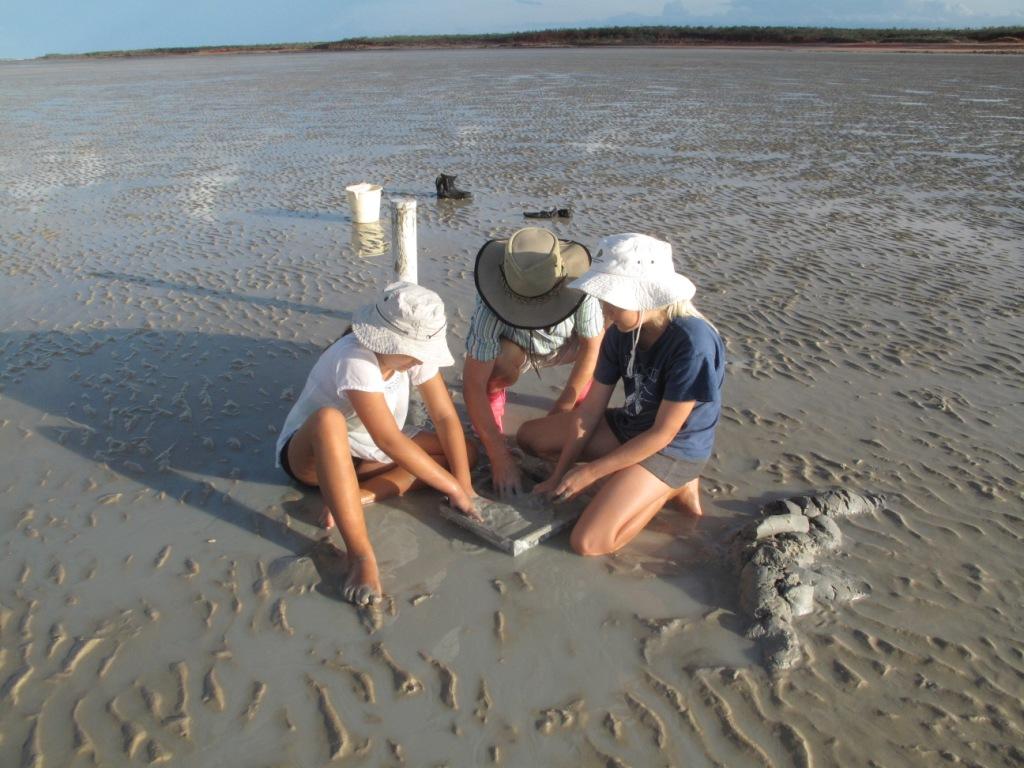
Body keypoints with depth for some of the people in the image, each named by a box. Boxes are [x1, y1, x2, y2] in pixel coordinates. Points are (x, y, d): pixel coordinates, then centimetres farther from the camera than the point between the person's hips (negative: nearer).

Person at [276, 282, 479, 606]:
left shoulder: (412, 351, -14)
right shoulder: (355, 360, -34)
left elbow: (446, 417, -13)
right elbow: (390, 441, -37)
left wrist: (464, 485, -22)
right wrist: (453, 488, -30)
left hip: (366, 451, 7)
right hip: (309, 452, -6)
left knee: (461, 451, -7)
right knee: (329, 419, -42)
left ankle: (353, 496, -18)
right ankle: (360, 553, -38)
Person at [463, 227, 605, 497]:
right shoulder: (489, 310, -40)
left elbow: (591, 346, -20)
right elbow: (472, 384, -36)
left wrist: (563, 408, -20)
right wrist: (500, 457, -37)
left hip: (564, 344, 2)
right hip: (513, 347, -2)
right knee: (504, 363, -36)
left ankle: (584, 400, 2)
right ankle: (493, 394, -3)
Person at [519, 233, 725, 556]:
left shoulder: (693, 344, -30)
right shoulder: (622, 332, -9)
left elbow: (662, 433, -24)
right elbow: (591, 408, -3)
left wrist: (590, 472, -18)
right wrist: (560, 474, -4)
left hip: (673, 448, -8)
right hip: (628, 426, 8)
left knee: (589, 541, -20)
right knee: (530, 436, 10)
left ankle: (673, 486, 3)